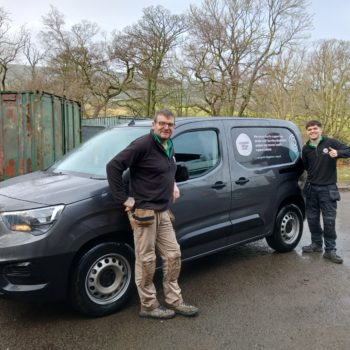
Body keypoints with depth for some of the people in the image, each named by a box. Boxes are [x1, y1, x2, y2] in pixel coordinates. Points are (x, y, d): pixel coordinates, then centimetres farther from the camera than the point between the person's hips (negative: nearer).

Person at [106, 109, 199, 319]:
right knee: (146, 260, 2)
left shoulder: (169, 148, 12)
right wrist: (124, 199, -18)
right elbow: (113, 166, -19)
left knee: (173, 255, 12)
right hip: (144, 212, -8)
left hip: (163, 213, 9)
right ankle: (149, 306, 17)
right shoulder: (143, 145, -15)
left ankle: (174, 300, 26)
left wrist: (173, 184, 13)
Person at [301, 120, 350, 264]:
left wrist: (338, 153, -26)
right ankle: (316, 244, 26)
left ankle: (330, 250, 5)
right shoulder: (306, 148, 5)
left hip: (328, 188, -4)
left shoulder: (331, 143, -7)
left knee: (329, 220, -3)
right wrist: (312, 175, 4)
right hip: (311, 188, 4)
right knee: (312, 218, 10)